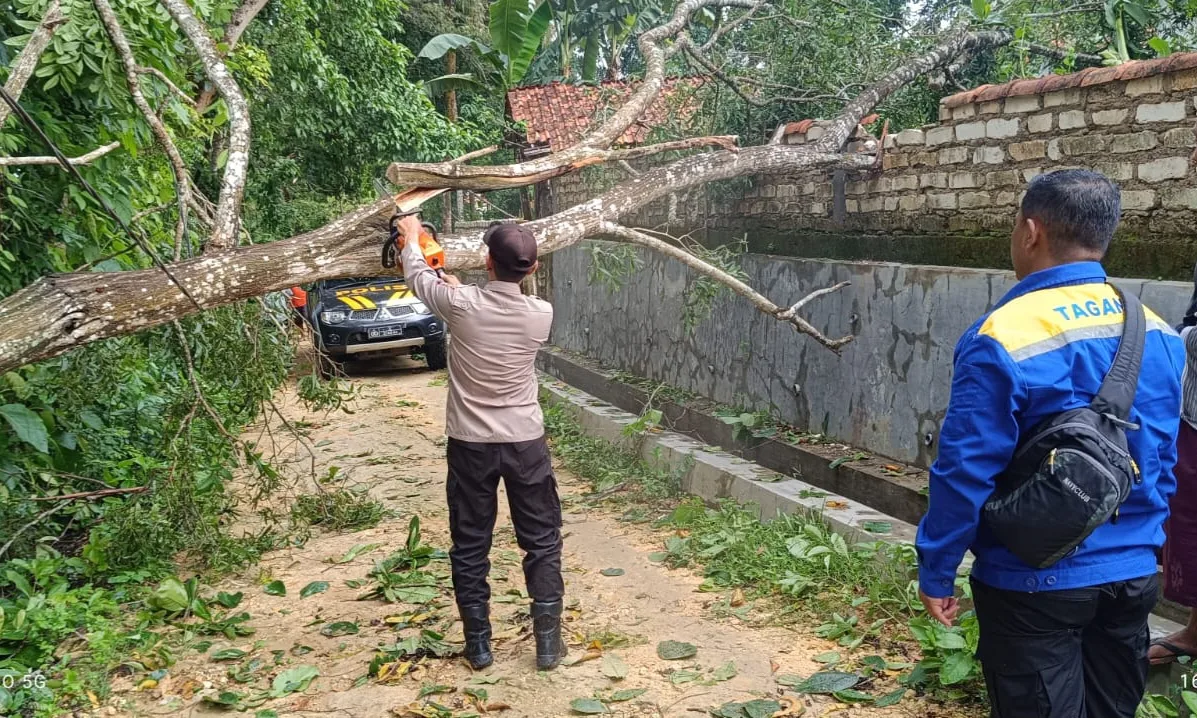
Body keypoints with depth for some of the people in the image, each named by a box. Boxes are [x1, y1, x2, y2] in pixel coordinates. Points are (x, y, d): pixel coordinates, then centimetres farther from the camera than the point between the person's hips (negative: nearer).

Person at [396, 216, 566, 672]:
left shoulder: (460, 304, -14)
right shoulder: (541, 314, -9)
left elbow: (418, 277, 8)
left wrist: (411, 238, 28)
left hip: (470, 444, -1)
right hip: (525, 443, 1)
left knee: (470, 546, 12)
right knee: (542, 542, 11)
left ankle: (478, 643, 18)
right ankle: (548, 642, 12)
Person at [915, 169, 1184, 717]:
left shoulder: (1003, 338, -20)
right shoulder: (1157, 333, 0)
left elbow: (966, 472, -19)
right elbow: (1162, 462, 9)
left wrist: (936, 571, -8)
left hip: (1035, 584, -5)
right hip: (1132, 576, 6)